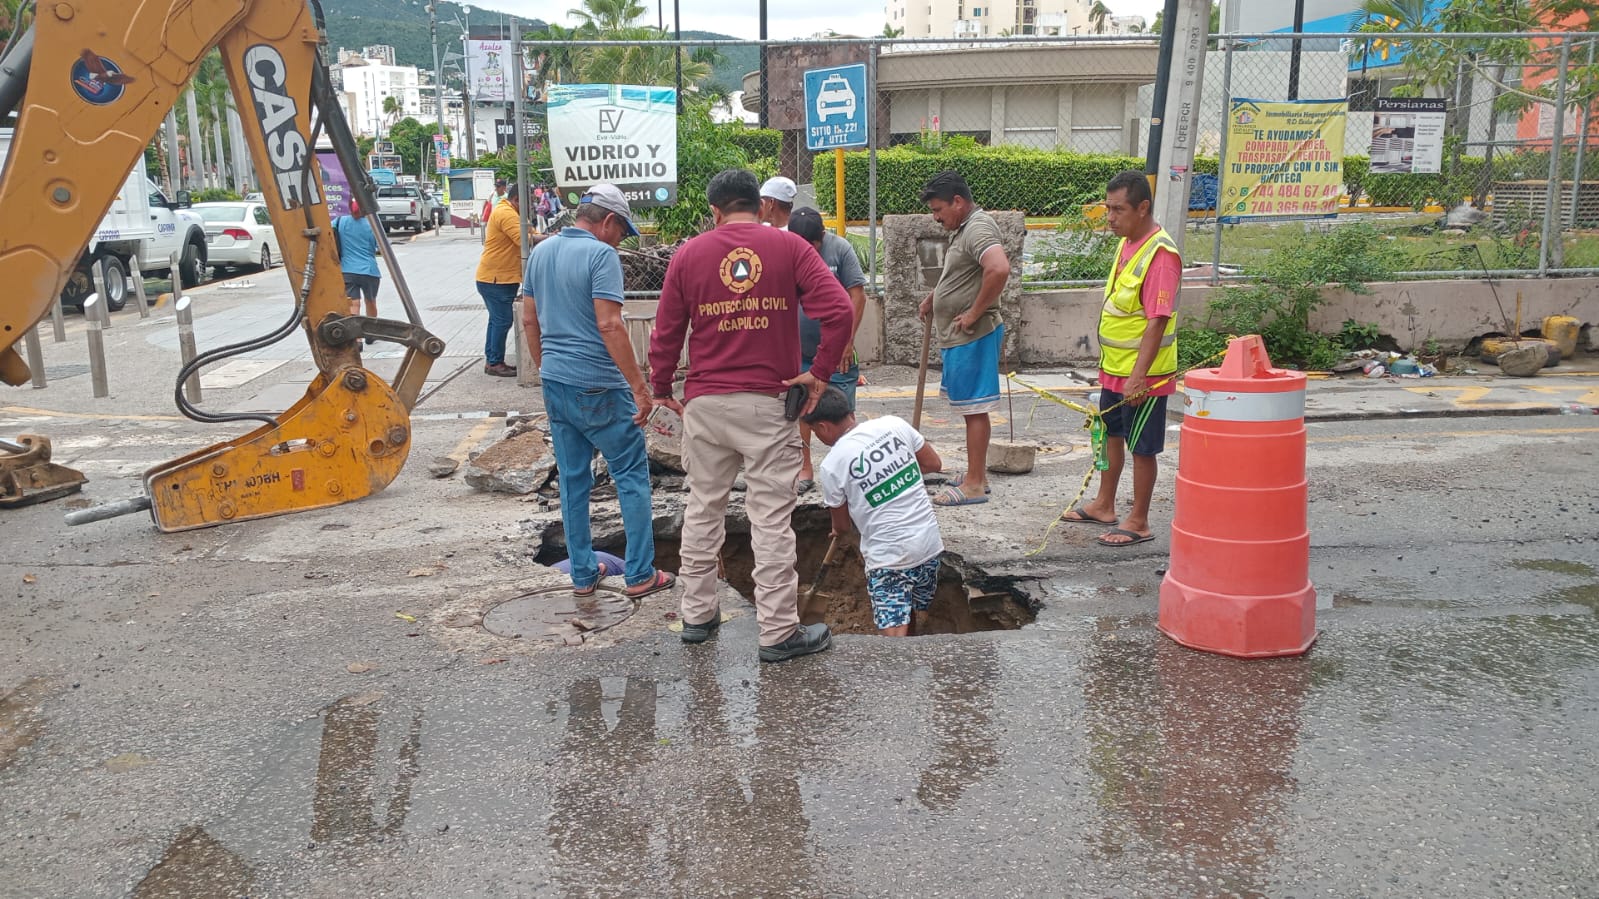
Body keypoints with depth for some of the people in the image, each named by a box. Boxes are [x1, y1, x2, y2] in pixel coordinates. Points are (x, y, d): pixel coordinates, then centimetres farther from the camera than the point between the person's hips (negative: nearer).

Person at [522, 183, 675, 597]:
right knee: (631, 476, 4)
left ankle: (582, 574, 20)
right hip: (598, 386, -7)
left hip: (555, 382, 7)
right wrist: (639, 386, -19)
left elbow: (529, 319, 15)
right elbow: (609, 325, -21)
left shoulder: (541, 252, 10)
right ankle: (640, 575, 6)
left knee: (573, 480, 13)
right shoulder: (601, 255, -14)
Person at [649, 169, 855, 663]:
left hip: (704, 402, 3)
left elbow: (666, 331, 5)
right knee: (772, 517, 2)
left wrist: (662, 389, 18)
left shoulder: (689, 254, 4)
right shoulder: (789, 247, -1)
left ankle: (697, 614, 26)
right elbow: (838, 310, -13)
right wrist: (820, 372, -4)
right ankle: (779, 632, 7)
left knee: (703, 508, 16)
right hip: (768, 402, -2)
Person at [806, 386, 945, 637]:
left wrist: (837, 530, 29)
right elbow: (934, 463, 11)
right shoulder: (894, 424, -1)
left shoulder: (832, 465, -9)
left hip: (888, 555, -5)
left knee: (894, 633, -7)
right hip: (929, 541, 5)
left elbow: (842, 525, 6)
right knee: (918, 613, 24)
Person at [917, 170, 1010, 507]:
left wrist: (975, 313, -26)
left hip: (972, 337, -10)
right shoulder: (964, 229, 16)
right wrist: (933, 298, 25)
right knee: (970, 407, 15)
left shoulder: (978, 228, -17)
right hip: (957, 337, 10)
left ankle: (974, 485, 0)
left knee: (975, 408, -5)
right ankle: (976, 474, 25)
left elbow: (999, 269, -35)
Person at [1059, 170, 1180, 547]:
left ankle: (1138, 523, 15)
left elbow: (1157, 320, -26)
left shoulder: (1160, 252, -22)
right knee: (1111, 435, 20)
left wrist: (1139, 375, -28)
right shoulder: (1127, 243, 7)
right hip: (1114, 368, 9)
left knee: (1142, 448, 3)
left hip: (1142, 375, -9)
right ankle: (1104, 505, 36)